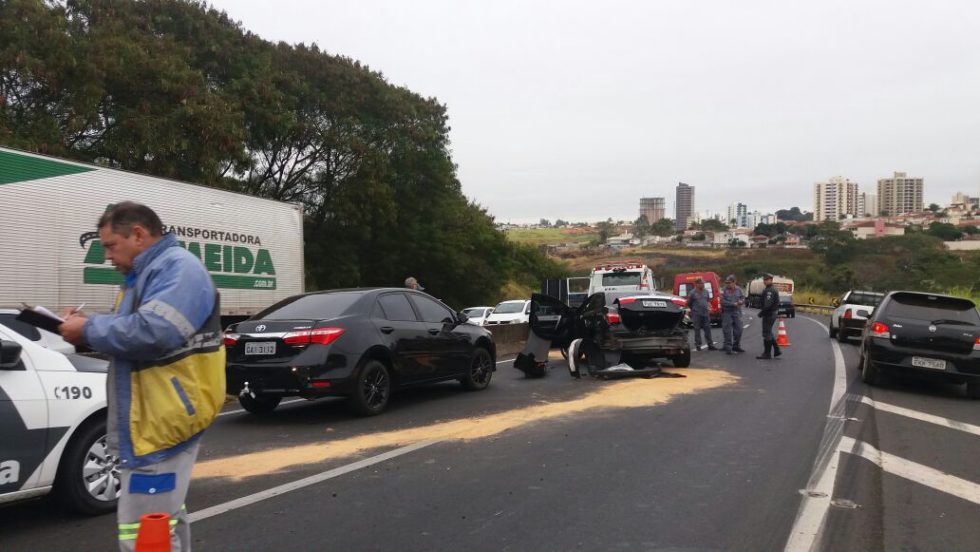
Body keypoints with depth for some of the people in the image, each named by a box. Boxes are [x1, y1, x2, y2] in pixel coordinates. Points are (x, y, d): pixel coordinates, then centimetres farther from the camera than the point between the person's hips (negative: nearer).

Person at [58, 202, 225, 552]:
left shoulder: (177, 267, -15)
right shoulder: (146, 273, 19)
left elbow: (153, 332, -29)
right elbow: (129, 331, 23)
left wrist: (89, 329, -15)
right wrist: (90, 328, 5)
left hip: (162, 424, -11)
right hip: (152, 422, 11)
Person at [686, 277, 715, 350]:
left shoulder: (706, 292, 9)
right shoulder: (692, 293, -7)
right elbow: (689, 303, 3)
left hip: (706, 313, 4)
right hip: (696, 314, -4)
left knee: (707, 329, 5)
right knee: (697, 329, 1)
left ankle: (710, 345, 9)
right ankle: (698, 345, 8)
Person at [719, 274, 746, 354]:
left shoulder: (738, 289, 8)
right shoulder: (723, 290, -6)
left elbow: (743, 298, 12)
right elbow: (722, 301, -15)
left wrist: (741, 301, -12)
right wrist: (733, 304, -19)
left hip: (737, 312, 4)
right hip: (727, 312, -4)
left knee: (738, 330, 10)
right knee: (728, 331, -4)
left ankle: (736, 346, 26)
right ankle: (728, 348, 1)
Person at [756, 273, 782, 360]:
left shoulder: (769, 290, -18)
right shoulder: (774, 289, 17)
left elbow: (768, 304, -27)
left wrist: (761, 312, -16)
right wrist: (762, 311, 16)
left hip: (769, 314, -11)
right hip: (773, 313, 11)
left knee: (766, 334, -5)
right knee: (768, 333, 19)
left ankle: (767, 354, 0)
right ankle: (776, 350, 21)